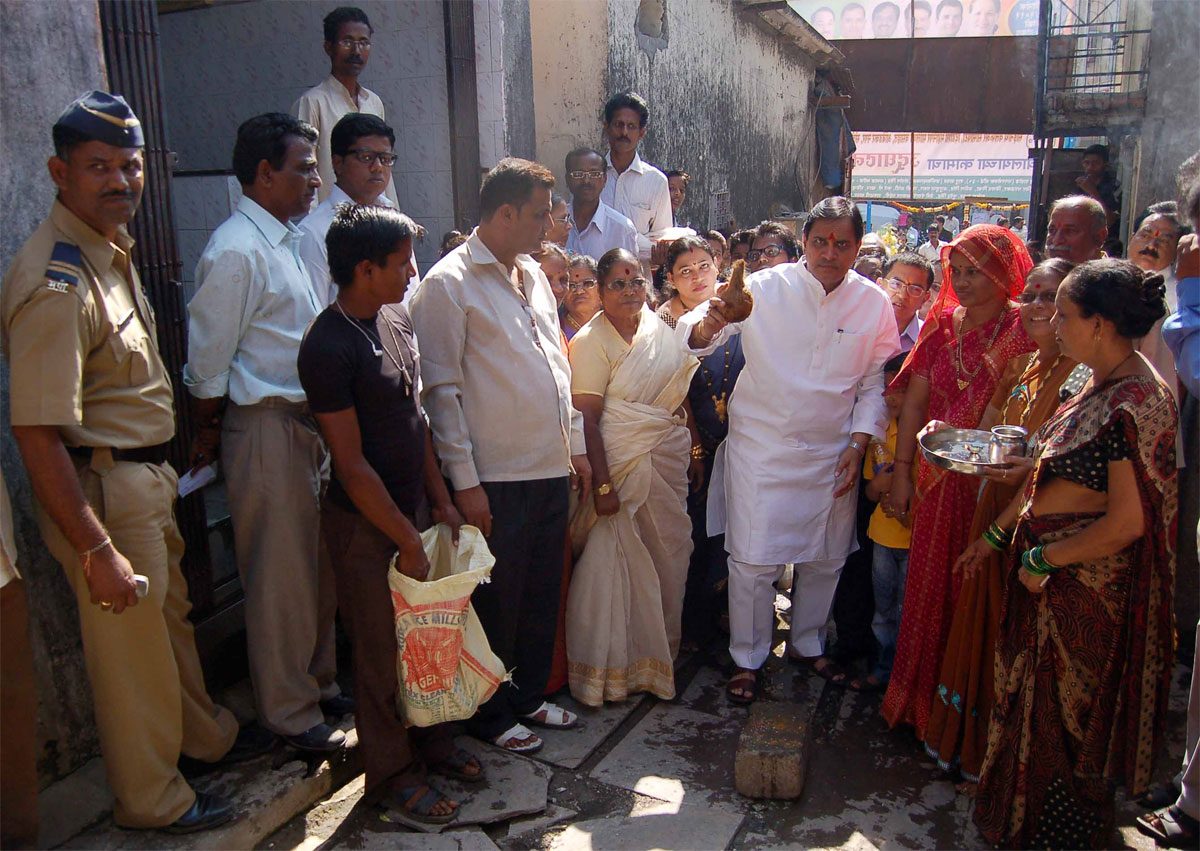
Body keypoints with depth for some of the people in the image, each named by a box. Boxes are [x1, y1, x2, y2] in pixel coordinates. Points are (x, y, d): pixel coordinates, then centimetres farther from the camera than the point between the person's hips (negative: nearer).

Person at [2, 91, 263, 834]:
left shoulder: (112, 247, 6)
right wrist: (98, 551, -26)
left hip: (147, 476, 9)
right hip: (101, 487, -9)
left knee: (170, 615, 25)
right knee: (131, 646, 8)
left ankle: (208, 734, 47)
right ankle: (152, 799, 29)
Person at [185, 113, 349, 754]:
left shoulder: (286, 240, 13)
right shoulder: (236, 250, -16)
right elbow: (208, 362, -13)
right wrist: (208, 433, -3)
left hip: (310, 422, 9)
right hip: (266, 429, -9)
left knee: (320, 568, 17)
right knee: (281, 578, 3)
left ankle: (320, 683, 34)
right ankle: (291, 712, 19)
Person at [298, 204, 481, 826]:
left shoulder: (397, 320, 5)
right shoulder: (328, 348, -21)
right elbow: (352, 465, -19)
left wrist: (441, 503, 10)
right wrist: (408, 541, -14)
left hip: (411, 508, 7)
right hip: (364, 525, -7)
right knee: (382, 652, 8)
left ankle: (432, 741, 38)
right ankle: (391, 773, 27)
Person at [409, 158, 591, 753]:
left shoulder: (532, 274, 14)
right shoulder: (449, 283, -10)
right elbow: (440, 391, -13)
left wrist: (575, 444, 15)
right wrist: (464, 480, -16)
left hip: (551, 466, 7)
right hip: (496, 476, -7)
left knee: (541, 592, 16)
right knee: (496, 600, 7)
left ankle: (529, 695, 34)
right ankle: (491, 715, 25)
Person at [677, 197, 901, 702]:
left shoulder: (873, 303, -1)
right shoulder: (765, 289, -10)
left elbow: (876, 382, 7)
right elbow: (692, 339, -16)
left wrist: (857, 443, -2)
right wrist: (709, 325, -39)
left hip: (832, 454, 3)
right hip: (761, 447, -3)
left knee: (824, 557, 16)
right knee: (753, 561, -1)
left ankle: (808, 644, 40)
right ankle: (748, 659, 21)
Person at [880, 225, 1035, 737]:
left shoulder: (1023, 330, -7)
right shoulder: (941, 323, 6)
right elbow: (914, 400, 6)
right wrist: (901, 472, 2)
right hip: (938, 481, 4)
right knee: (930, 590, 13)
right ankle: (921, 700, 31)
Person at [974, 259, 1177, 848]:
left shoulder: (1134, 405, -25)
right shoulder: (1098, 386, 4)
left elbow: (1128, 523, -25)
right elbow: (1050, 471, 12)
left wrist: (1043, 560, -16)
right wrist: (998, 532, 14)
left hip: (1088, 581, -9)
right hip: (1048, 564, 9)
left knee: (1066, 711, 10)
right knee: (1034, 694, 22)